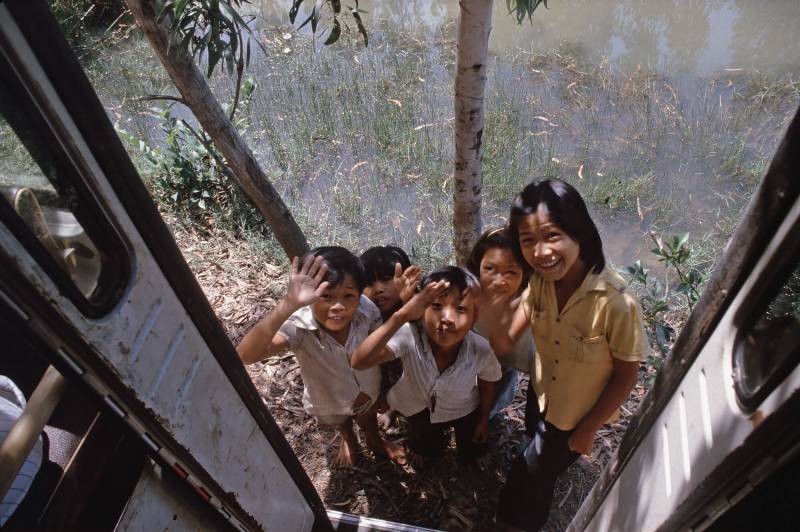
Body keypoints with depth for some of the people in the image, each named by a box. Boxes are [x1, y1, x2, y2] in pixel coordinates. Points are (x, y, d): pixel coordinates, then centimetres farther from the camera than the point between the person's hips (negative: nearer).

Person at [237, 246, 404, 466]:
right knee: (341, 422, 35)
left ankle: (375, 442, 70)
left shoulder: (367, 309, -36)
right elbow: (245, 355, -59)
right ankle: (348, 440, 71)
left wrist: (382, 390, -1)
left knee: (368, 419, 34)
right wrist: (287, 305, -70)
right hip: (329, 398, 0)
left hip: (366, 390, 1)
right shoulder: (300, 325, -43)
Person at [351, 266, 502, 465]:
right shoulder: (410, 335, -42)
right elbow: (359, 362, -54)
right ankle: (440, 434, 53)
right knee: (426, 452, 23)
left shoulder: (482, 351, -37)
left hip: (463, 409, 0)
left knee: (470, 456, 21)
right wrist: (402, 316, -62)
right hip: (420, 406, 0)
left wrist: (484, 419, 5)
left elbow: (487, 385, -13)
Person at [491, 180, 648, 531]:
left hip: (579, 412, -4)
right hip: (541, 391, 4)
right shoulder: (540, 279, -23)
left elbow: (626, 374, -21)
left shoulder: (616, 303, -38)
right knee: (537, 436, 33)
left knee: (530, 475, 16)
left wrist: (587, 430, -10)